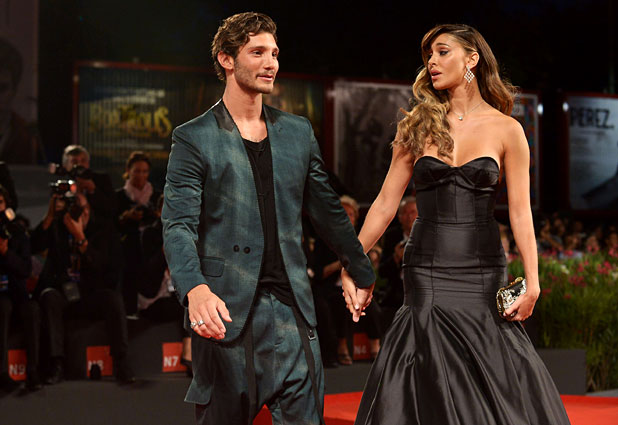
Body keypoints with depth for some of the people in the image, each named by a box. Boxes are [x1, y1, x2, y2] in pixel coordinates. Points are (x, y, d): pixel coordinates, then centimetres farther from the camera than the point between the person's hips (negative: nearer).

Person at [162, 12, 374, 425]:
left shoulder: (298, 132, 14)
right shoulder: (194, 139, 0)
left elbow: (328, 211, 22)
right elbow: (178, 225, -9)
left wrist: (363, 274, 25)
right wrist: (195, 289, -27)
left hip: (291, 305, 4)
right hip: (226, 308, -3)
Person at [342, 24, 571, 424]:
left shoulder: (506, 130, 3)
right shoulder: (419, 126, 8)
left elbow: (520, 212, 0)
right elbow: (386, 203, 8)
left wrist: (532, 284, -9)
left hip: (483, 271, -1)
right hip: (426, 269, 2)